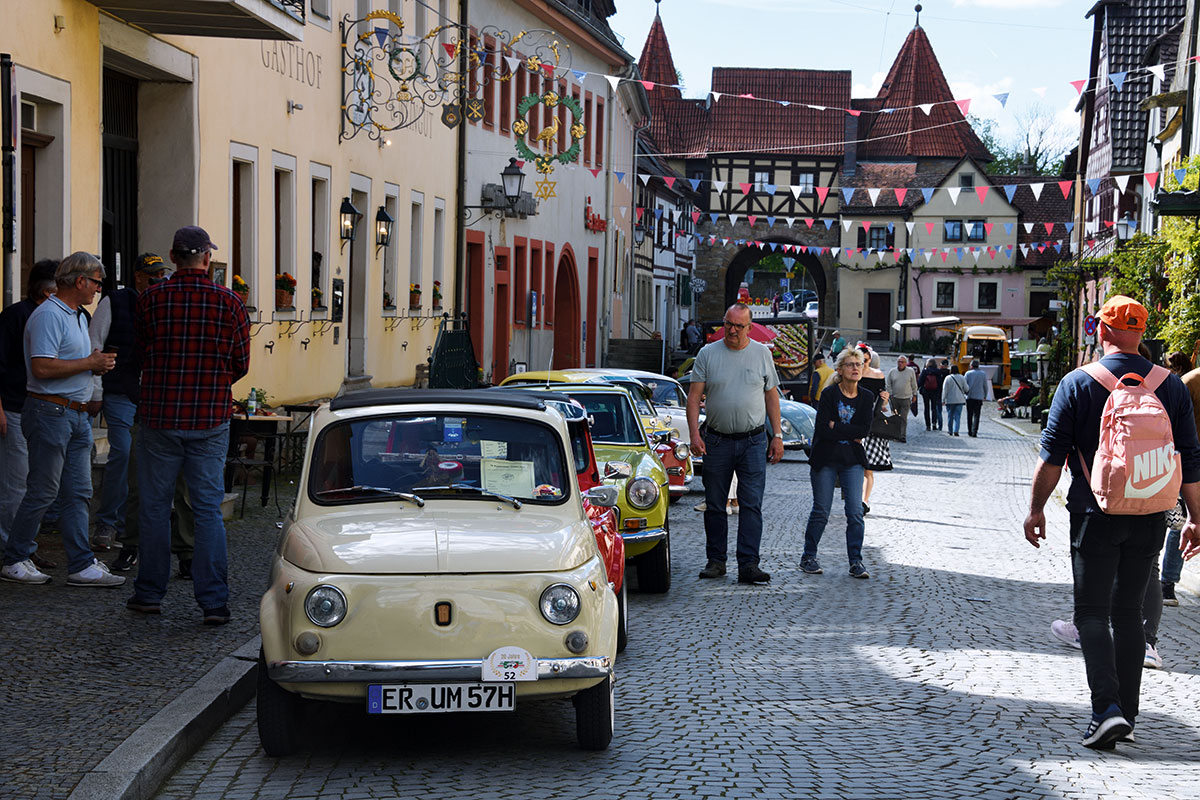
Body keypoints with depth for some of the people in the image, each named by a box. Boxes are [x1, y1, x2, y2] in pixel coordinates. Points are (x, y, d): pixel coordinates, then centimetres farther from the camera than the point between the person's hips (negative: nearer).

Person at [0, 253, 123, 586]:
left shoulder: (78, 317, 18)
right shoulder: (49, 315, -14)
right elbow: (42, 368, -24)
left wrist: (98, 363, 6)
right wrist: (91, 363, -16)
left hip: (77, 414, 10)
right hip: (50, 412, -10)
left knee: (78, 492, 6)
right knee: (42, 492, -3)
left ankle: (82, 565, 7)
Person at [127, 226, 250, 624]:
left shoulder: (151, 299, -4)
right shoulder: (229, 302, -5)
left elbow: (141, 351, 8)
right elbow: (240, 364, 1)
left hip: (160, 415, 0)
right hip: (211, 419, 0)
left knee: (155, 505, 12)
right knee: (208, 509, 3)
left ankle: (150, 592, 19)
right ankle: (214, 601, 0)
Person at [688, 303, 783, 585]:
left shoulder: (762, 354, 6)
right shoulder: (708, 354, 3)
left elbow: (771, 396, 10)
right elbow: (694, 397, 0)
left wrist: (777, 436, 5)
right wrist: (694, 433, -12)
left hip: (753, 441, 0)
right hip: (716, 441, 0)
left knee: (752, 505, -7)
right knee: (715, 505, 6)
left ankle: (748, 563, -8)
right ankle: (716, 560, 16)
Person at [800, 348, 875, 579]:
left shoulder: (866, 398, 4)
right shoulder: (829, 395, -6)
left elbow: (865, 431, -7)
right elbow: (822, 430, -14)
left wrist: (836, 426, -11)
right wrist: (851, 436, -11)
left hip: (852, 460, 3)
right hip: (825, 460, -2)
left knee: (855, 512, -5)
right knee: (821, 511, 2)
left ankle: (856, 562, 1)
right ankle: (808, 558, 16)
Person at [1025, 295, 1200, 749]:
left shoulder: (1077, 384, -6)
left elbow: (1052, 455, -6)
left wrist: (1036, 508, 3)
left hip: (1095, 516, -3)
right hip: (1149, 520, 3)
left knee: (1092, 613, 1)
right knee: (1129, 613, 13)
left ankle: (1107, 708, -16)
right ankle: (1126, 715, 17)